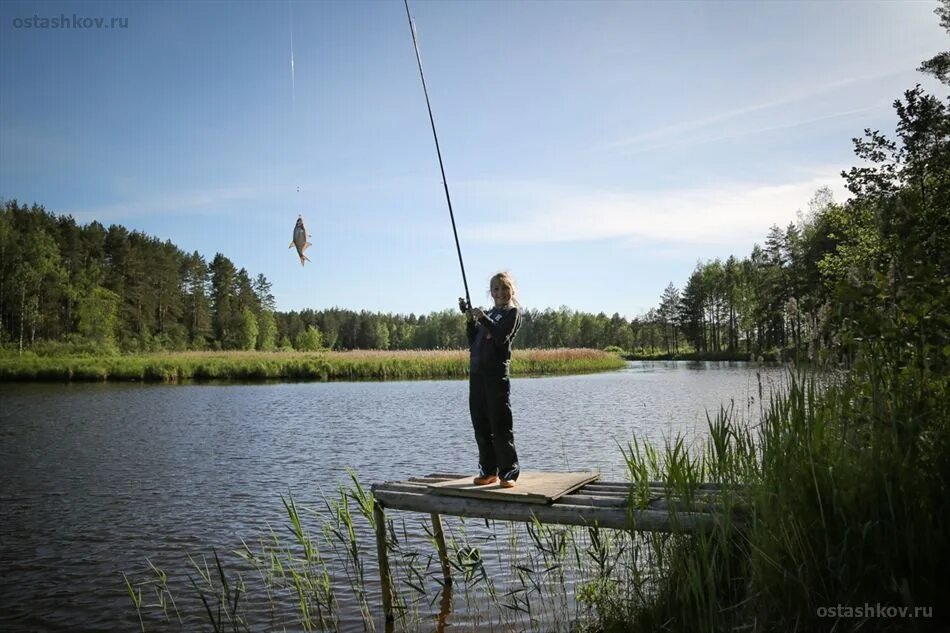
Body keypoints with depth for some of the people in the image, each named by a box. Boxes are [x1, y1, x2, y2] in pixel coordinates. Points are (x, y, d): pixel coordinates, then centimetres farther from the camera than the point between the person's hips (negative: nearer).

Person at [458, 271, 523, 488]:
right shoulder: (489, 313, 21)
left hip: (497, 374, -7)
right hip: (477, 372, 7)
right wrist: (470, 319, 4)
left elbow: (501, 337, -14)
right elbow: (473, 342, 14)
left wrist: (483, 318, -20)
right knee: (481, 425, 8)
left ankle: (508, 472, 1)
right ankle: (488, 471, 16)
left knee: (501, 425, -6)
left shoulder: (512, 312, 3)